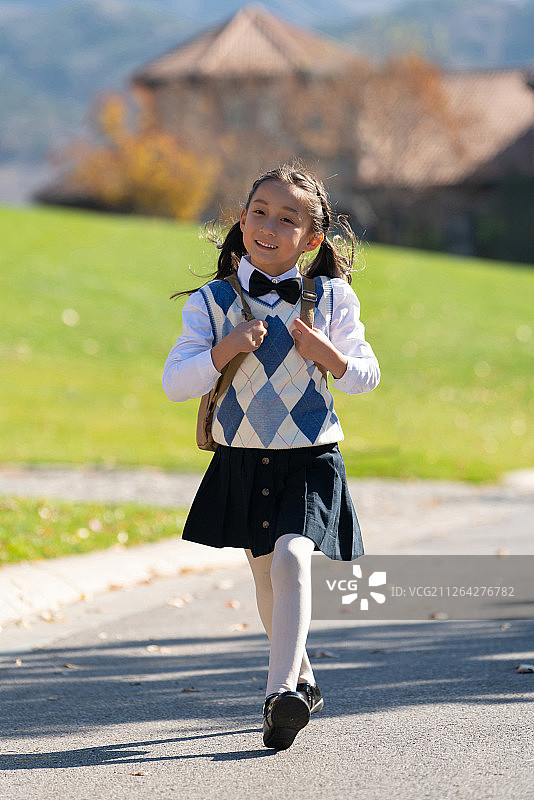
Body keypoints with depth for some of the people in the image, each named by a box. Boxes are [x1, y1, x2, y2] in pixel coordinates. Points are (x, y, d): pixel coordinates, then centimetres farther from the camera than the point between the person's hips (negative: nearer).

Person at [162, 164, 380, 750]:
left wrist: (328, 354, -17)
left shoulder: (330, 298, -3)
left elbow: (366, 377, 3)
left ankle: (280, 693, -31)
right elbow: (175, 383, -8)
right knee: (266, 576, 17)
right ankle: (302, 678, 40)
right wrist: (226, 349, -22)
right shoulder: (210, 302, -3)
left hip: (311, 459, -3)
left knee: (292, 557, -25)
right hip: (242, 461, 3)